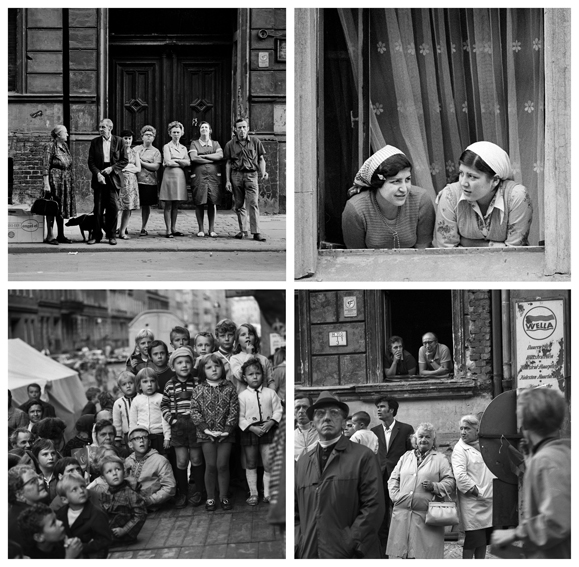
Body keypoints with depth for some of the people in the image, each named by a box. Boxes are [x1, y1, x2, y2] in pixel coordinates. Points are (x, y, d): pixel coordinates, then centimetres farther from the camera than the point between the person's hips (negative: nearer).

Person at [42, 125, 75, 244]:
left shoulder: (65, 147, 14)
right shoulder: (50, 147, -8)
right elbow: (45, 167, -12)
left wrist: (71, 182, 15)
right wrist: (46, 184, -17)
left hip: (66, 181, 8)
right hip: (54, 180, -8)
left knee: (62, 208, 9)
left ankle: (61, 235, 13)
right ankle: (49, 235, -2)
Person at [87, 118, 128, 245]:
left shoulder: (118, 141, 4)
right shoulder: (95, 142, 8)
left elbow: (125, 160, 3)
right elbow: (91, 161, 5)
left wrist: (112, 168, -10)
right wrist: (98, 174, -11)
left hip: (113, 178, -1)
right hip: (99, 178, 1)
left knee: (113, 207, -4)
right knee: (98, 208, 0)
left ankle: (111, 235, 6)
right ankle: (96, 235, 7)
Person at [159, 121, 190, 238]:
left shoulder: (183, 148, 16)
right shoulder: (167, 146, 1)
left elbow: (188, 162, 2)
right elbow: (168, 162, -12)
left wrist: (175, 160, -9)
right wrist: (181, 163, -2)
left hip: (180, 176, 5)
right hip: (170, 175, -5)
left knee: (176, 205, 7)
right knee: (168, 205, -4)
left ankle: (173, 228, 11)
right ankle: (168, 230, -3)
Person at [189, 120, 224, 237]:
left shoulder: (215, 143, 16)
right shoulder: (194, 143, 10)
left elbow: (220, 155, -2)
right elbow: (193, 158, -6)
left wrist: (204, 156, -6)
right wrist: (212, 160, -3)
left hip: (213, 176, 1)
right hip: (198, 176, -1)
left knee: (212, 203, -1)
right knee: (199, 203, -3)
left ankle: (212, 229, 4)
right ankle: (200, 229, 4)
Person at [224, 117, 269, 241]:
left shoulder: (255, 141, 6)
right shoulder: (230, 144, 7)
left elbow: (261, 159, 10)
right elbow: (228, 163, 9)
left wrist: (263, 172, -5)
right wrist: (227, 181, 4)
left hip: (251, 175, -2)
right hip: (236, 175, 2)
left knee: (253, 203, -10)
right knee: (239, 205, 5)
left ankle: (256, 232, -12)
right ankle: (242, 230, 16)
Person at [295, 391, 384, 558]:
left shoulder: (363, 456, -2)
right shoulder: (303, 462, 13)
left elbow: (373, 506, -8)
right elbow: (297, 508, 16)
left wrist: (349, 545, -13)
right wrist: (298, 545, 2)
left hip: (350, 556, -4)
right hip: (308, 554, 4)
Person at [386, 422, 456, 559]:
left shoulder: (440, 459, 9)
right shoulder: (406, 456, 19)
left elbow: (450, 482, 2)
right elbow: (393, 479, 18)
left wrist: (434, 486, -14)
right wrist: (395, 495, 2)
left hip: (426, 516, -3)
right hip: (402, 513, 3)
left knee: (425, 552, -4)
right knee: (399, 549, 1)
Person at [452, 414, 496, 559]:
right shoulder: (460, 449, -8)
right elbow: (460, 475, -20)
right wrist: (477, 491, -18)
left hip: (488, 502, 7)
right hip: (472, 503, -7)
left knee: (483, 541, 14)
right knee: (471, 542, -3)